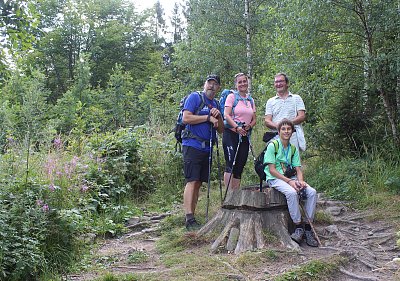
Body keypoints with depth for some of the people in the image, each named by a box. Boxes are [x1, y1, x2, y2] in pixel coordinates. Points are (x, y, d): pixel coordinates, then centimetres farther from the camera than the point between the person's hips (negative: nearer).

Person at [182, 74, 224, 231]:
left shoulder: (216, 104, 20)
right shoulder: (194, 97, -1)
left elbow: (221, 130, 17)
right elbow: (186, 118, -14)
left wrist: (219, 116, -2)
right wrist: (208, 118, -11)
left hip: (207, 147, 7)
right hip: (192, 145, -7)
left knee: (198, 183, 7)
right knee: (192, 181, -13)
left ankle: (192, 215, 12)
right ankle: (189, 219, -15)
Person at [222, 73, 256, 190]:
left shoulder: (251, 100, 17)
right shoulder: (232, 96, 2)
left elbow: (254, 119, 16)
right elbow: (226, 115, -9)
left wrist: (249, 126, -7)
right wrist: (237, 127, -23)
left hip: (245, 136, 5)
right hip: (231, 134, -5)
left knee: (240, 166, 5)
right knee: (230, 164, -14)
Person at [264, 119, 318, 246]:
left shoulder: (293, 149, 13)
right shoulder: (272, 146, -6)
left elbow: (298, 169, 8)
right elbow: (272, 170, -12)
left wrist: (300, 181, -15)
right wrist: (289, 181, -20)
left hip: (290, 177, 6)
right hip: (275, 179, -6)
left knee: (312, 192, -18)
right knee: (292, 192, -35)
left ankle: (308, 227, -12)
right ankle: (298, 227, -21)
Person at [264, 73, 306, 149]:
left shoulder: (296, 98, 13)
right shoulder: (270, 101, 17)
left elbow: (302, 116, 2)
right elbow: (267, 121, 7)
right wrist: (277, 126, -15)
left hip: (292, 137, -1)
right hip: (276, 137, 1)